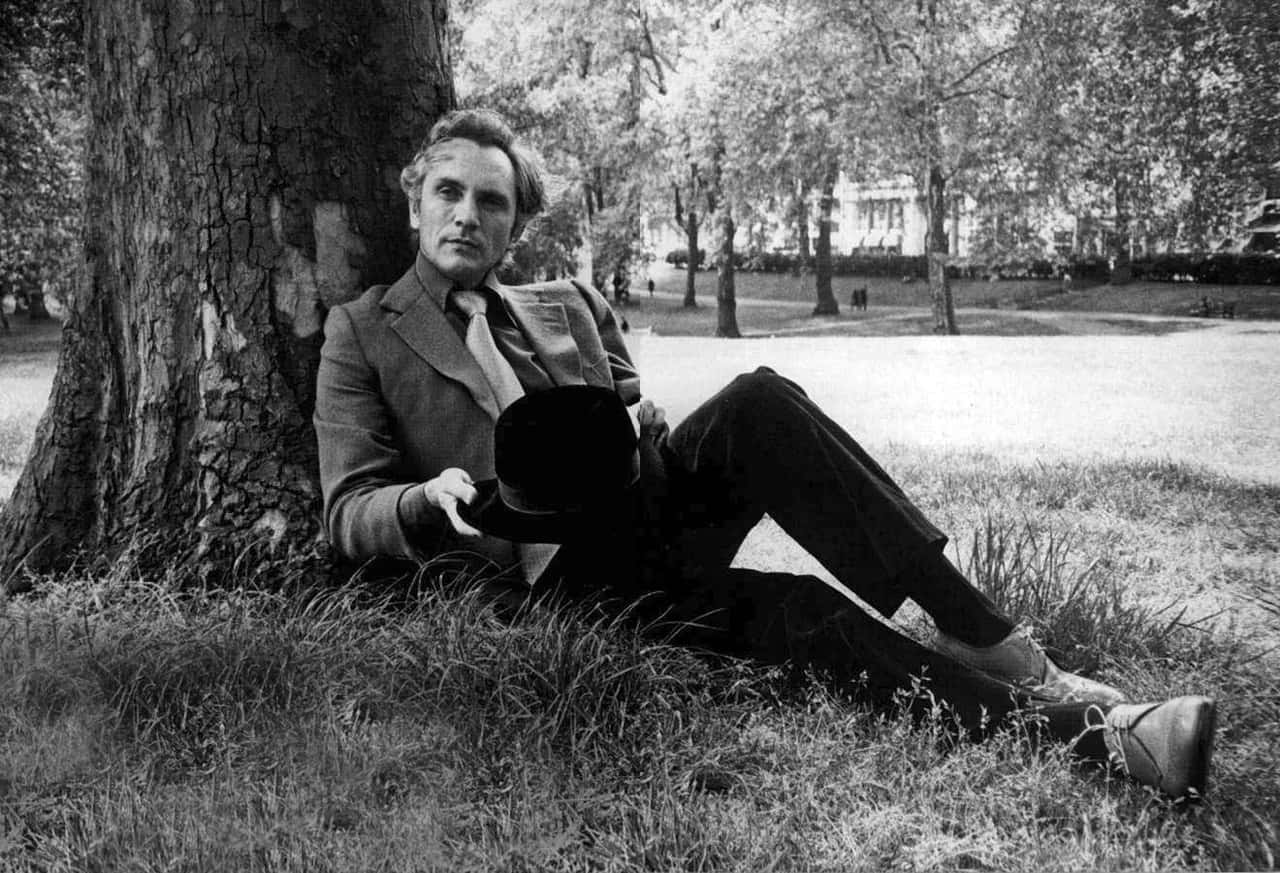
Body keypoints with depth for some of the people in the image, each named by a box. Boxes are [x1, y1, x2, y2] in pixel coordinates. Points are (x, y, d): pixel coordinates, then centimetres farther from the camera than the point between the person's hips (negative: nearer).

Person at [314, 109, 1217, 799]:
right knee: (786, 609, -28)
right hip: (562, 568, -3)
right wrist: (431, 498, -20)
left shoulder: (573, 306, 20)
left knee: (757, 403, -26)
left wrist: (639, 432, -6)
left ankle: (981, 631, -25)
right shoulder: (363, 332, 8)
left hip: (645, 507, 4)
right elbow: (350, 512, 3)